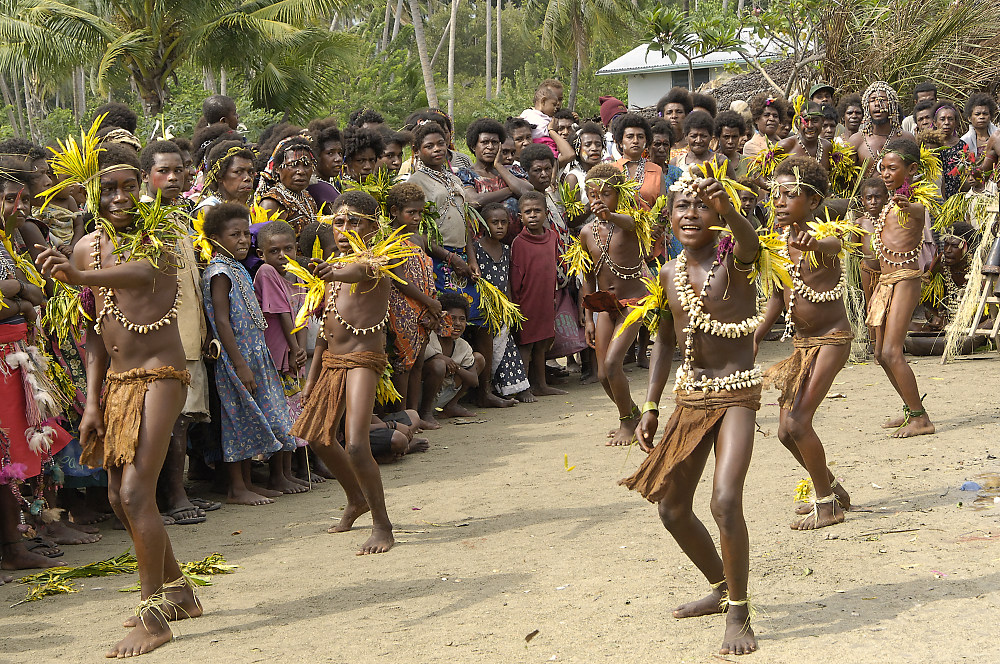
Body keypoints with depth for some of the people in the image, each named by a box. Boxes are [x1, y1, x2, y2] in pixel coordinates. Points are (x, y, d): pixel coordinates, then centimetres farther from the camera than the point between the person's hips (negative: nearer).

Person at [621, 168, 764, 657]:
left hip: (736, 395, -7)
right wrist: (651, 406, 11)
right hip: (690, 397, 7)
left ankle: (738, 614, -6)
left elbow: (751, 243, -38)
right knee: (672, 509, 12)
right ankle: (721, 589, 36)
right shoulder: (670, 273, 5)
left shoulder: (733, 261, -12)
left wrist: (728, 211, -59)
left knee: (725, 501, -23)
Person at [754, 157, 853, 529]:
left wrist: (814, 244, -68)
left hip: (831, 339, -8)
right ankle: (830, 488, 32)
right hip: (801, 341, 8)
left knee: (798, 424, -14)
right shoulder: (780, 235, 2)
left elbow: (836, 245, -45)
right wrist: (757, 336, 5)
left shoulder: (822, 233, -18)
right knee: (786, 431, 9)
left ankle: (828, 505, 4)